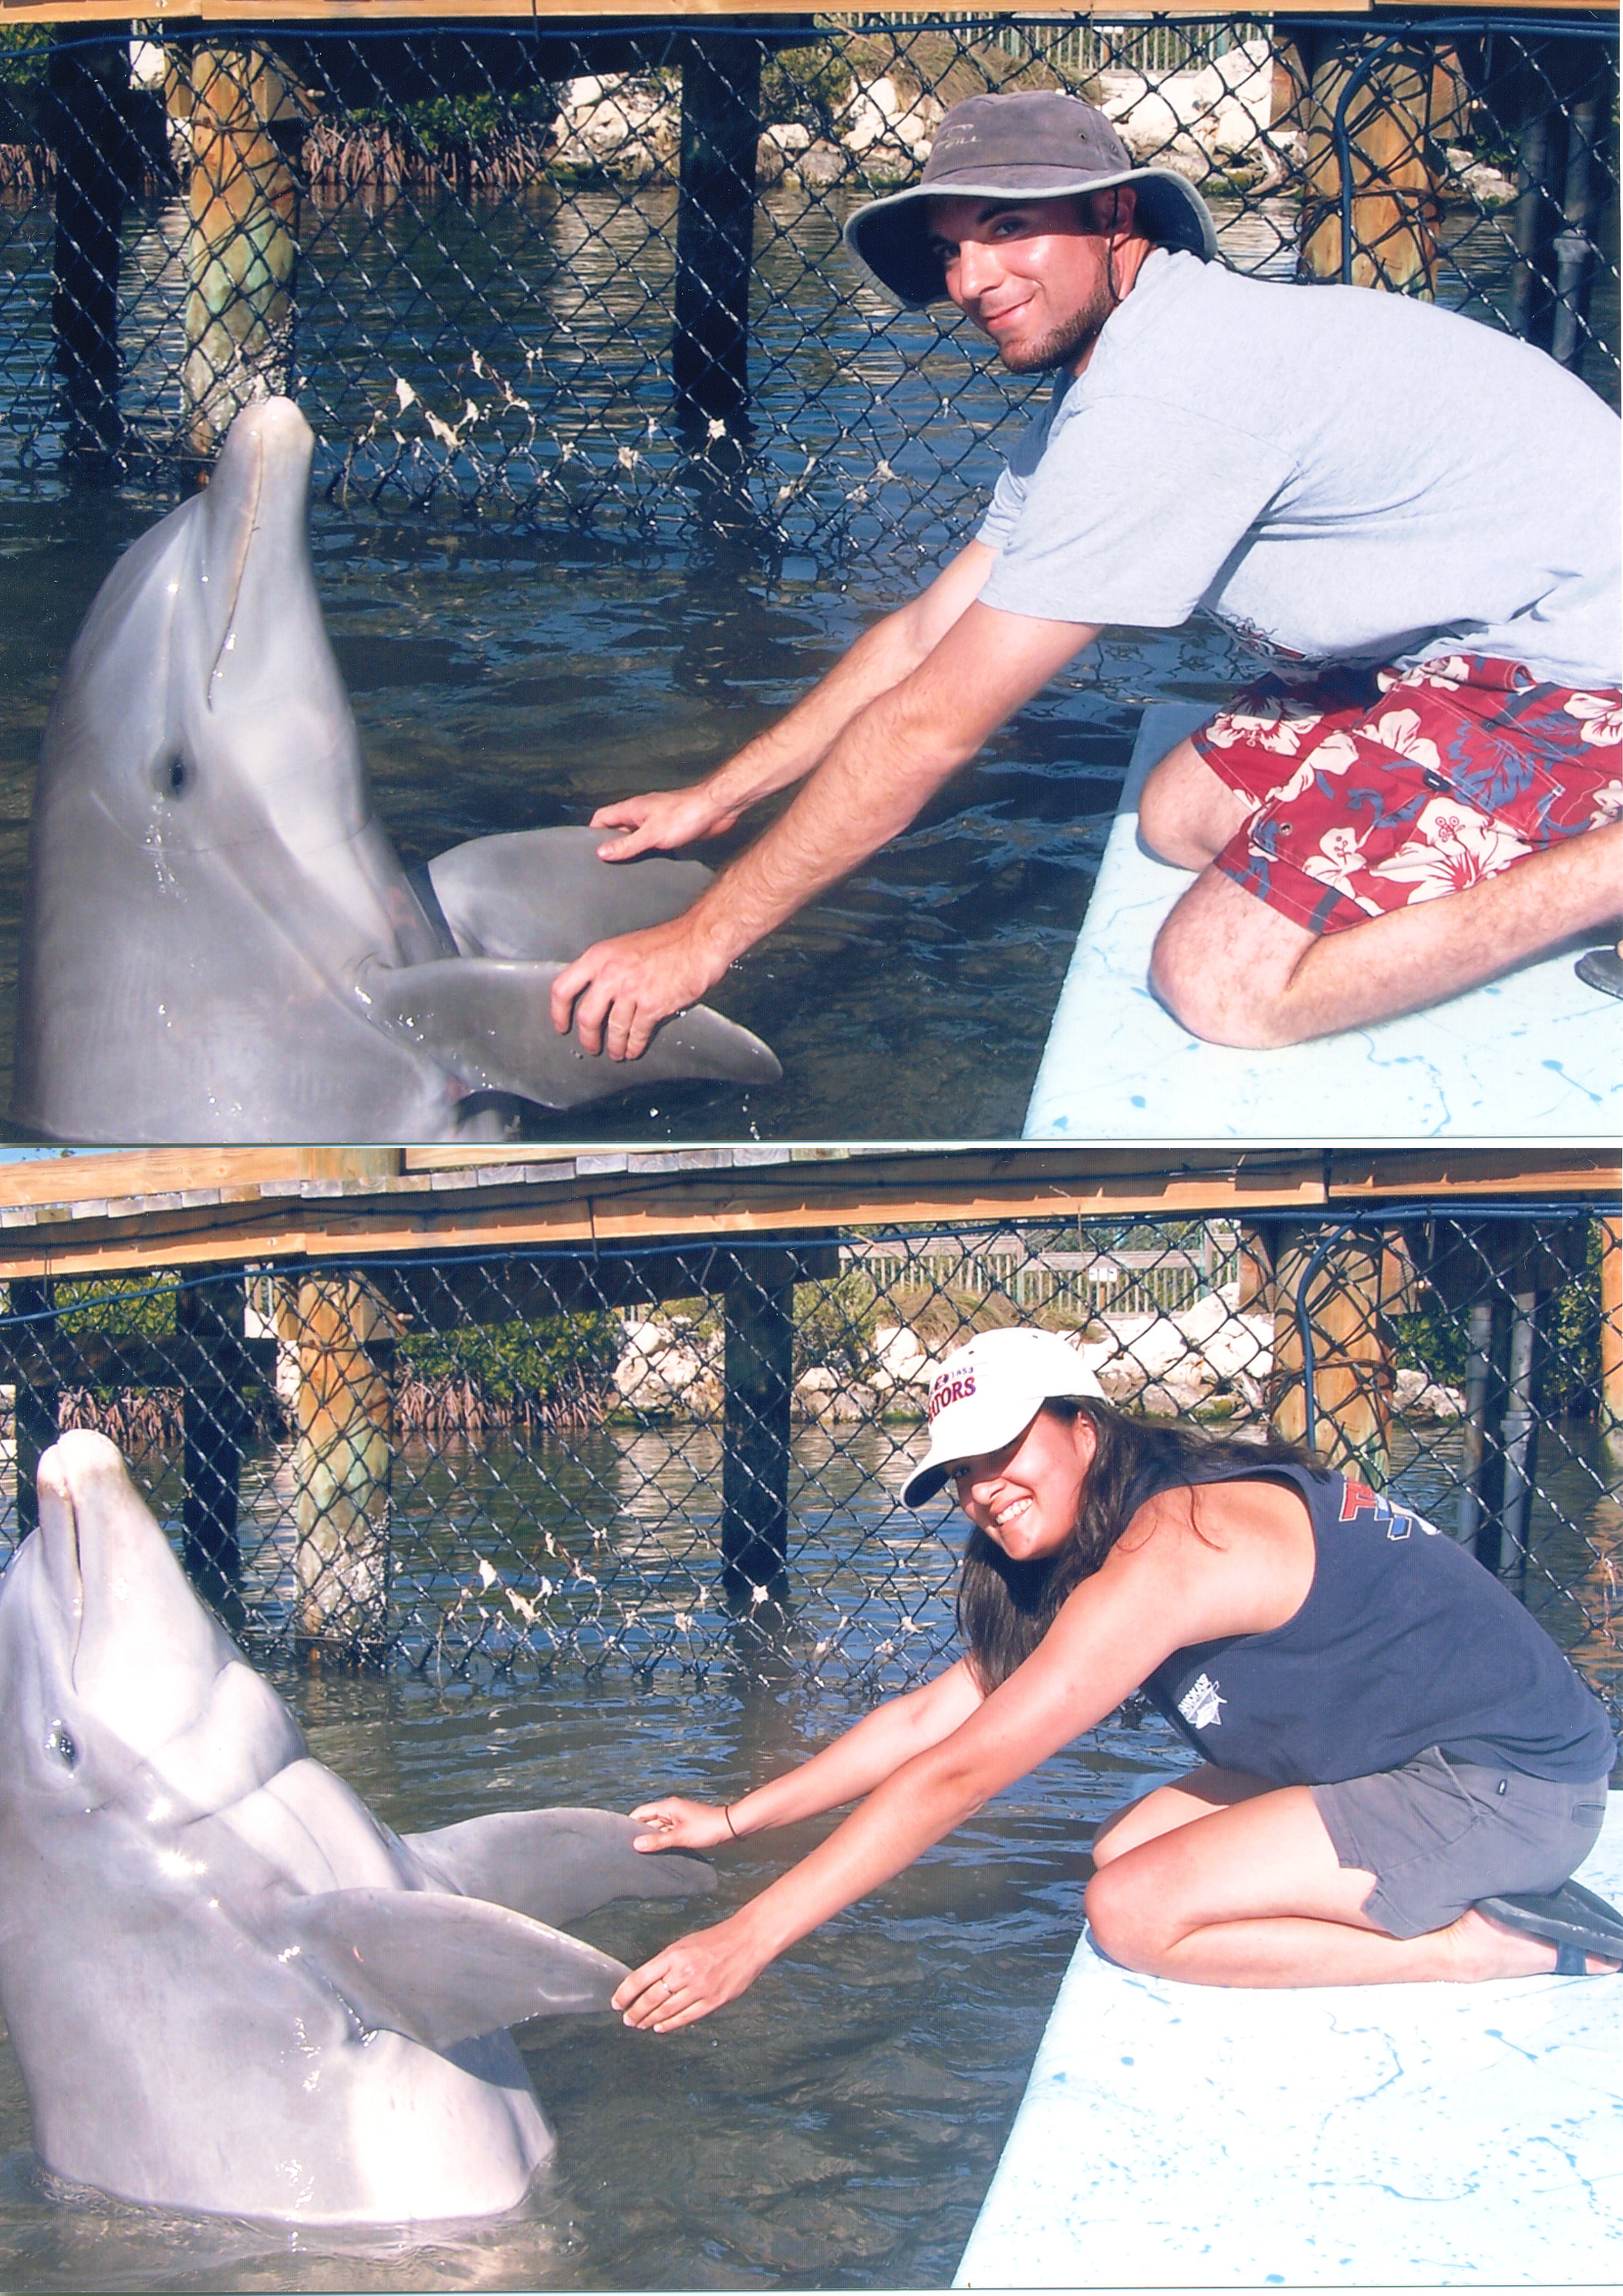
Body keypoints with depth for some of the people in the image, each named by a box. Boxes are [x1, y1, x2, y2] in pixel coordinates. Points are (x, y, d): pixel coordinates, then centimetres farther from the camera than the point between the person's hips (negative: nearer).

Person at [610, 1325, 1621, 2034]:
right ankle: (1463, 1902, 5)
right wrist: (734, 1820, 14)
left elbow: (957, 1774, -22)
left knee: (1134, 1912, -15)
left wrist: (750, 1939, -21)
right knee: (1126, 1852, 6)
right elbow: (927, 1718, 17)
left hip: (1512, 1786, -10)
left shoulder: (1165, 1551, -20)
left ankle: (1504, 1945, -12)